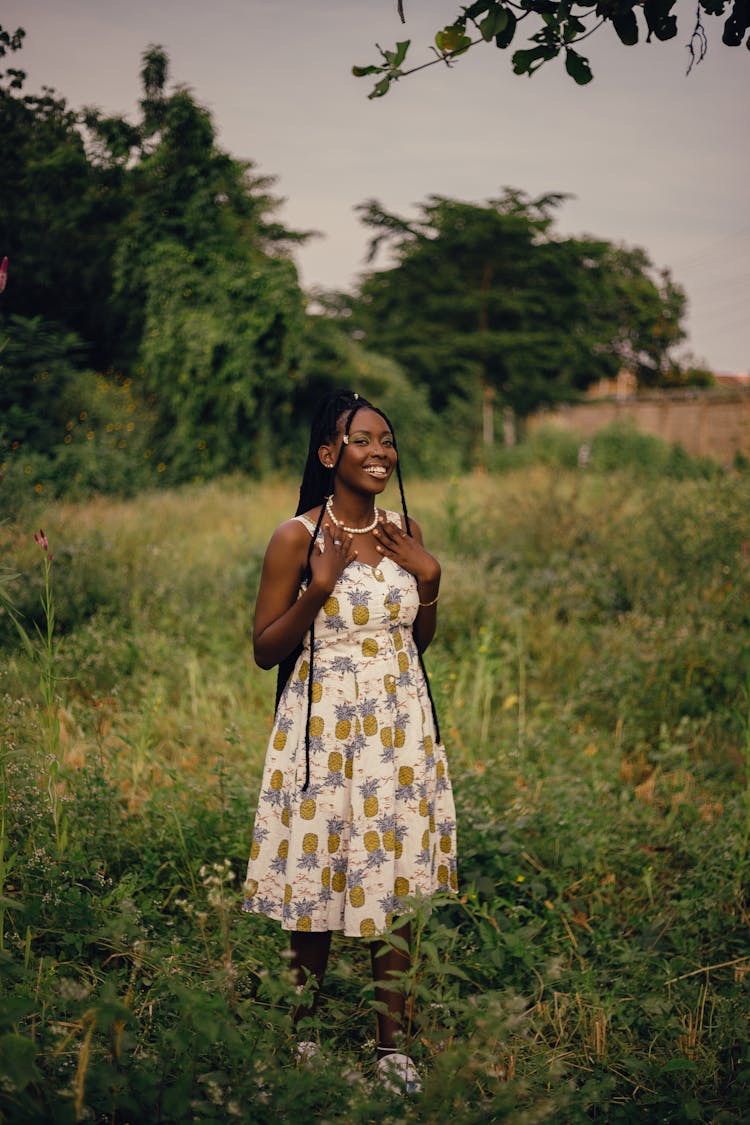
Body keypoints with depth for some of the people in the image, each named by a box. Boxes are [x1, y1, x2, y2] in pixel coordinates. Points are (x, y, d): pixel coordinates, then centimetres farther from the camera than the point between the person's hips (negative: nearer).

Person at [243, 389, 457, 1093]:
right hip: (324, 730, -4)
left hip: (398, 730, 4)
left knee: (397, 886, 7)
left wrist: (429, 580, -2)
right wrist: (319, 590, -20)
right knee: (321, 886, 5)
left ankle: (391, 1044, 21)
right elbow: (265, 651, -7)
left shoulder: (403, 532, 6)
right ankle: (304, 1030, 27)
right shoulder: (297, 537, -9)